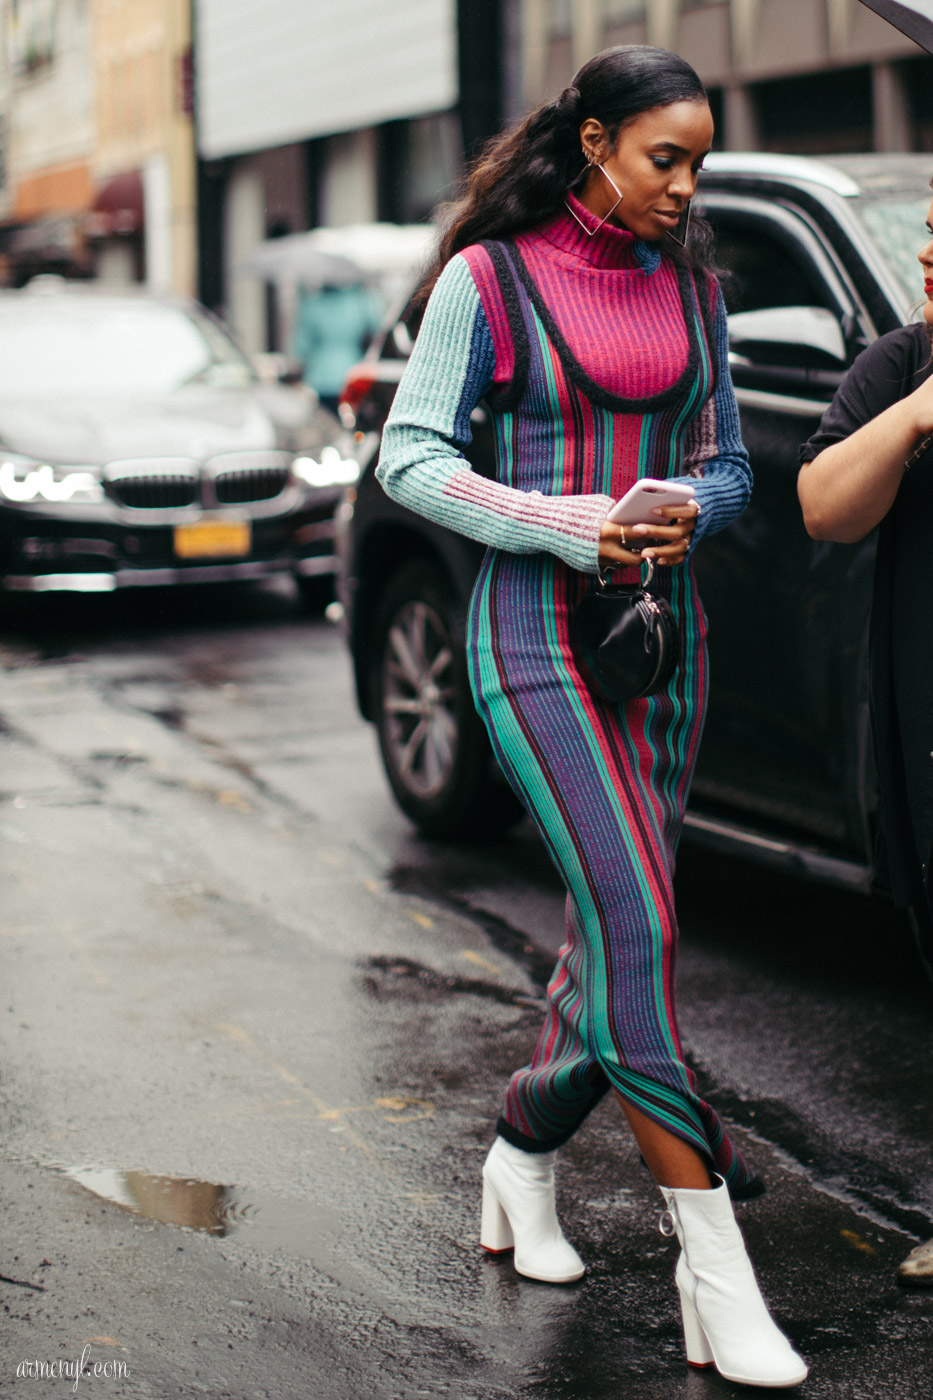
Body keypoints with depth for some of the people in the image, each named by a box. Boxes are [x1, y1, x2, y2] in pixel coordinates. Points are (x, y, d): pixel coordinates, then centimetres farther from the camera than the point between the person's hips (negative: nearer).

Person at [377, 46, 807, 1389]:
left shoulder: (690, 291, 12)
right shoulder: (490, 279, -4)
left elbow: (727, 464, 16)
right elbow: (410, 456, -5)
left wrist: (688, 513, -8)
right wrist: (565, 525, -16)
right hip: (538, 636, -6)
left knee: (614, 926, 9)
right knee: (638, 924, -15)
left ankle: (522, 1154, 32)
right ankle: (715, 1274, -12)